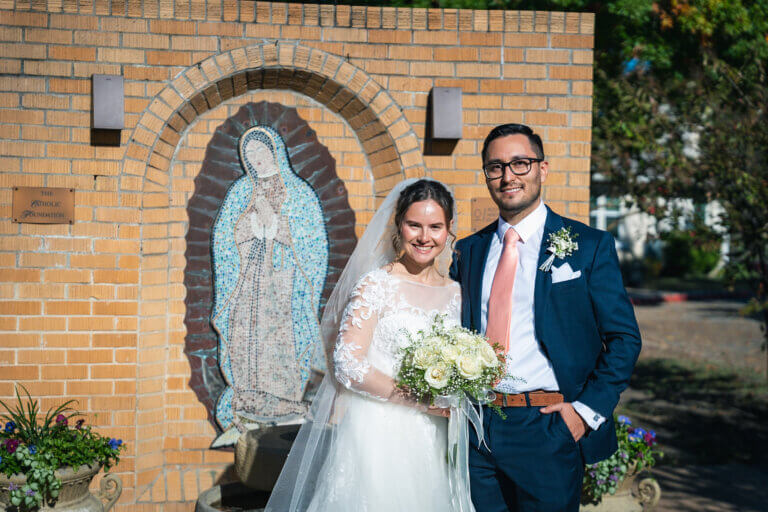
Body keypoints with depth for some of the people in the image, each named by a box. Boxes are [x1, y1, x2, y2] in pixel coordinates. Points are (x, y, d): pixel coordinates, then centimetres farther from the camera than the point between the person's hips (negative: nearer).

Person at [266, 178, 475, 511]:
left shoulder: (454, 294, 9)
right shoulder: (376, 285, -9)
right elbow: (347, 366, -16)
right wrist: (422, 400, -15)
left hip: (432, 444, 5)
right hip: (379, 437, -5)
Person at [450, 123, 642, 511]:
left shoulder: (590, 246, -1)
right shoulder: (468, 251, 11)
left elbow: (624, 338, -2)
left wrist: (587, 410, -10)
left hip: (548, 430, -3)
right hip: (476, 431, 3)